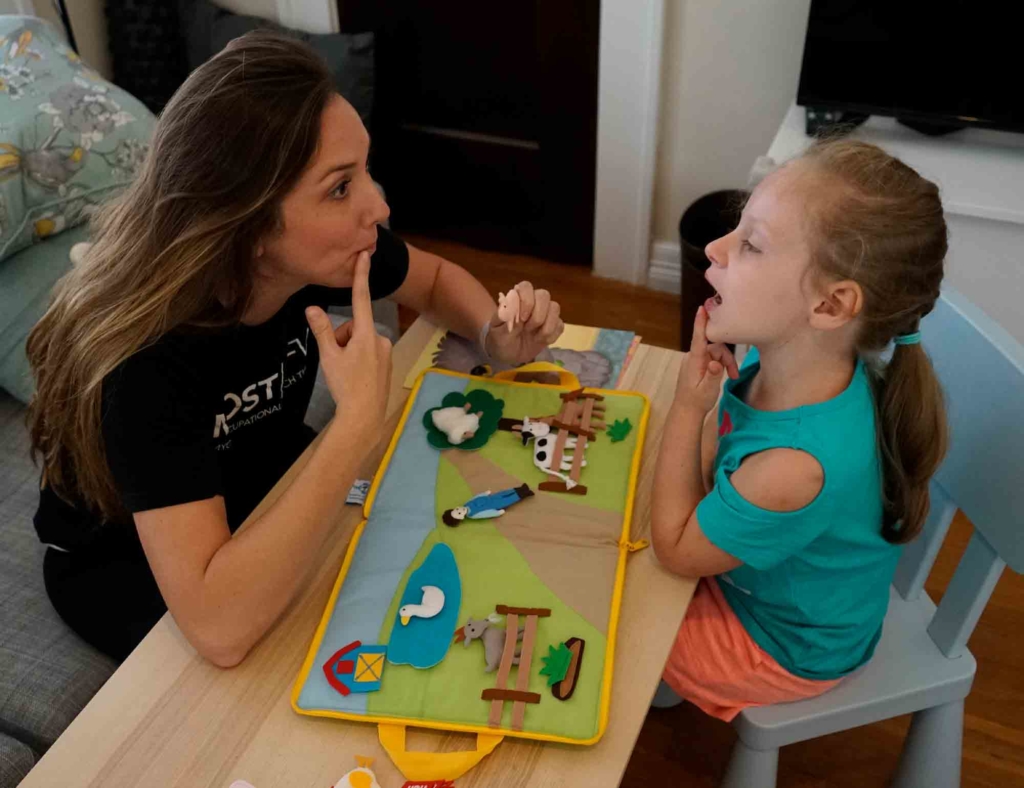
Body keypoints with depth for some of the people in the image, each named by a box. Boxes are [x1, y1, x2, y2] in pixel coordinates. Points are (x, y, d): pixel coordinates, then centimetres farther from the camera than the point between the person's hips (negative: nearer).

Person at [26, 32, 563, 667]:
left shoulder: (323, 254, -23)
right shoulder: (148, 352, -39)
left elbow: (436, 278, 1)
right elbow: (219, 626, -47)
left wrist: (497, 339, -21)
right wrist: (360, 421, -45)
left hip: (262, 493, 5)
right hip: (123, 566, -5)